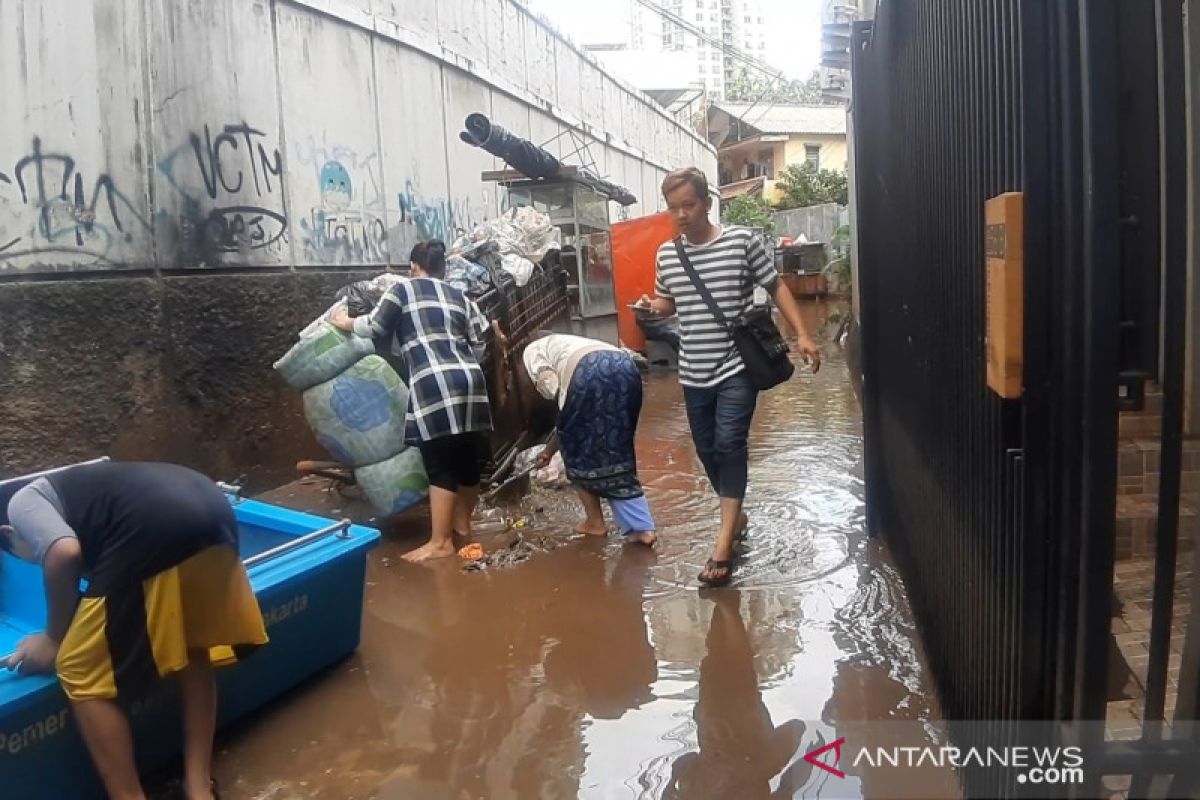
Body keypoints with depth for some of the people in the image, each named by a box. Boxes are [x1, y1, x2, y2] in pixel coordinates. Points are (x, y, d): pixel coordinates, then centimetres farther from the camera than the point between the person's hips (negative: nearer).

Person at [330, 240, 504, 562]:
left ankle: (440, 542, -1)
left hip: (434, 385, -6)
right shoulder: (458, 296, 22)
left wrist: (344, 322, 27)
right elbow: (482, 336, 18)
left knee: (440, 466, -4)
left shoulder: (404, 288, 10)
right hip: (470, 379, 6)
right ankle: (462, 527, 29)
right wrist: (497, 334, 40)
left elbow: (374, 326, 9)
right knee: (470, 459, 14)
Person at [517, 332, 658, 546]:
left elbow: (550, 386, 3)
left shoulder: (532, 350, 26)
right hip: (625, 368, 7)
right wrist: (549, 450, 55)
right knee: (617, 451, 17)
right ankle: (642, 528, 12)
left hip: (588, 373, -7)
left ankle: (595, 522, 25)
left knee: (578, 450, 15)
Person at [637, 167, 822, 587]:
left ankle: (724, 543, -10)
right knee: (708, 450, 12)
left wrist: (802, 334, -7)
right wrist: (650, 306, -6)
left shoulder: (742, 240, -8)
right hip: (695, 372, 5)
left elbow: (776, 287, 1)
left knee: (729, 444, -14)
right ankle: (736, 515, 34)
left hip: (738, 366, -4)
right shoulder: (666, 254, 3)